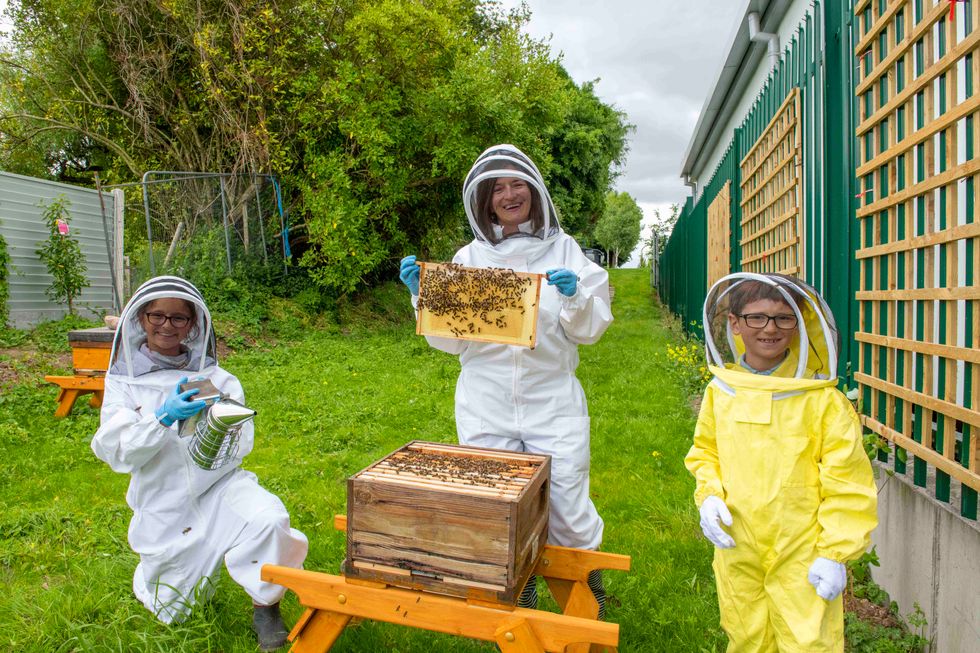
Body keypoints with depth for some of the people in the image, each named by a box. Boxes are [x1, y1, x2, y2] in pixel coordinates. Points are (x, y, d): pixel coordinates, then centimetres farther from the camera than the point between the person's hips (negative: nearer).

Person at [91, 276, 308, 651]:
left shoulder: (215, 377, -3)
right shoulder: (123, 381, -2)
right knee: (173, 612, 11)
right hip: (163, 504, 2)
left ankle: (265, 606, -6)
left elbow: (241, 445, -5)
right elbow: (116, 452, -11)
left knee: (267, 520, -32)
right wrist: (163, 418, -28)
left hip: (219, 484, -1)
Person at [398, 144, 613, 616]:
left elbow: (591, 330, 3)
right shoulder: (469, 258, 6)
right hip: (486, 404, 1)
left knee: (568, 509, 4)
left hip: (552, 401, -1)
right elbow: (450, 340, 7)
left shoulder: (563, 250, 4)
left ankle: (587, 592, 34)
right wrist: (424, 294, -6)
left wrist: (574, 297, -16)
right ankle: (515, 591, 36)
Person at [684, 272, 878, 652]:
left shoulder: (820, 397, -13)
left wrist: (836, 554, -8)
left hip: (803, 558, -3)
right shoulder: (720, 391, -1)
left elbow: (847, 481, -9)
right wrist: (708, 496, -4)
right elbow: (705, 452, 13)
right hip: (737, 552, 4)